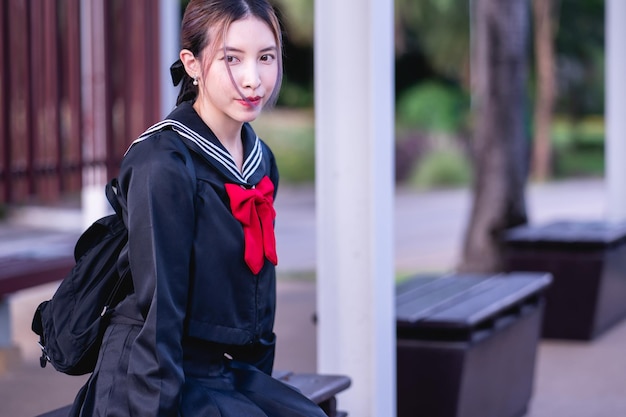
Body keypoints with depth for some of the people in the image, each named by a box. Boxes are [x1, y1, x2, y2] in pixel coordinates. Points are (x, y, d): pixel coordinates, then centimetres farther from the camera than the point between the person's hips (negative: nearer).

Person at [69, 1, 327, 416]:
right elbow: (158, 304, -18)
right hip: (155, 382, -7)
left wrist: (261, 383, 15)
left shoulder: (260, 160, 9)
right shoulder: (163, 164, -15)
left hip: (235, 374, 7)